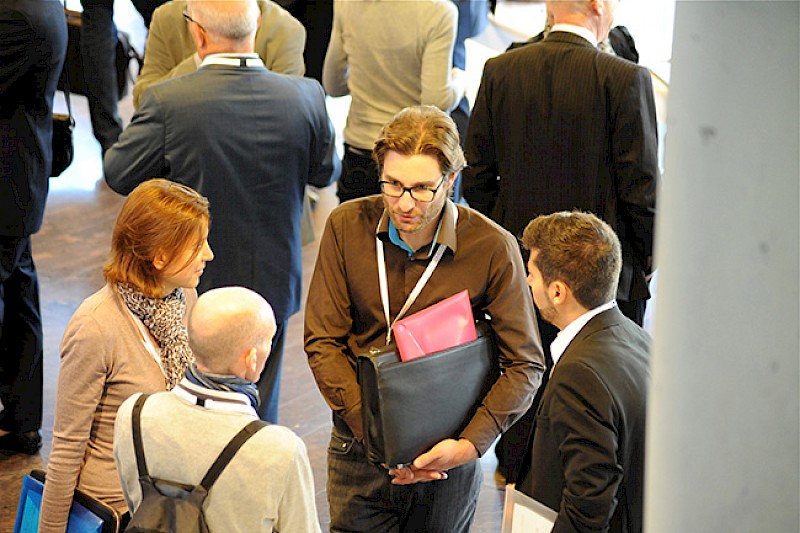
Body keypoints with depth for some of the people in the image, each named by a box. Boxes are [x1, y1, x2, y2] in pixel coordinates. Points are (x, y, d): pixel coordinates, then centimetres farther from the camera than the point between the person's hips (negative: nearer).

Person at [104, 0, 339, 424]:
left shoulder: (167, 102, -21)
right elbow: (324, 172, 3)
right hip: (273, 285, 2)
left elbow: (120, 175, -9)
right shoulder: (305, 97, -12)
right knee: (259, 417, 18)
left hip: (193, 290, -2)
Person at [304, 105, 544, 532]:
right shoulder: (347, 226, -7)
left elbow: (524, 365, -7)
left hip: (447, 456, -1)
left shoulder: (492, 247, -13)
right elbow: (322, 343, -6)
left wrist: (471, 443, -19)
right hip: (359, 450, 1)